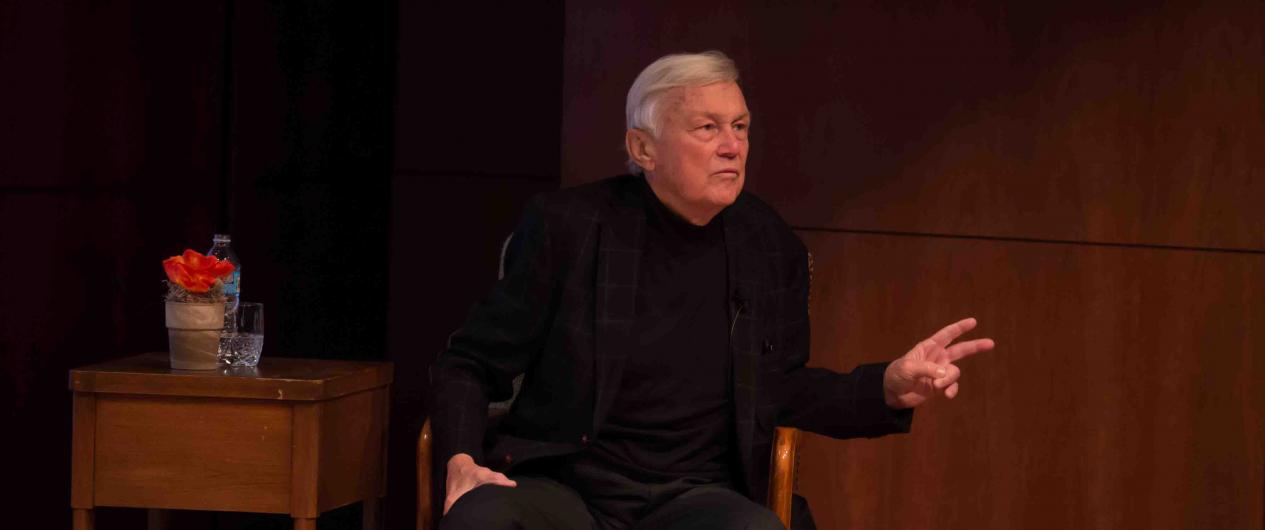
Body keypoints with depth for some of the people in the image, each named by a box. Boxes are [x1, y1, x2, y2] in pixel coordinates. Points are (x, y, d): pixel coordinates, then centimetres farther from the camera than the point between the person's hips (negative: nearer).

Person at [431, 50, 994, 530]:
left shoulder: (772, 249, 8)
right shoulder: (568, 226, -1)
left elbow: (780, 388, 22)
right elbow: (470, 363, 7)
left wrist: (890, 387, 6)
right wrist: (461, 460, -12)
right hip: (562, 484, -3)